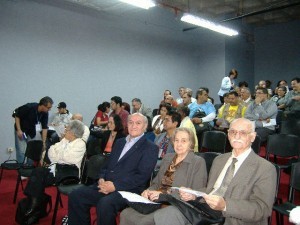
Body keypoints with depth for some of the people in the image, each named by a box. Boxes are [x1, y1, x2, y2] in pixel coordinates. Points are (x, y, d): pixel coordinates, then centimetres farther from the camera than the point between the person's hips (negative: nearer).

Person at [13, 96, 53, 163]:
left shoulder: (45, 113, -15)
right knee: (21, 151, -8)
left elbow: (44, 128, -11)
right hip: (21, 129, -4)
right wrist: (18, 130, -21)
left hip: (32, 130, 5)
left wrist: (44, 142, -12)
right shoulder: (29, 107, -28)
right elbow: (17, 116, -18)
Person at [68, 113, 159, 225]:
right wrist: (101, 179, -2)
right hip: (106, 185, 7)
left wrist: (115, 185, -18)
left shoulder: (151, 148, -1)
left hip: (128, 190, -6)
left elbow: (142, 176, -11)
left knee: (105, 203, -33)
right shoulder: (119, 142, 21)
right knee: (75, 195, -10)